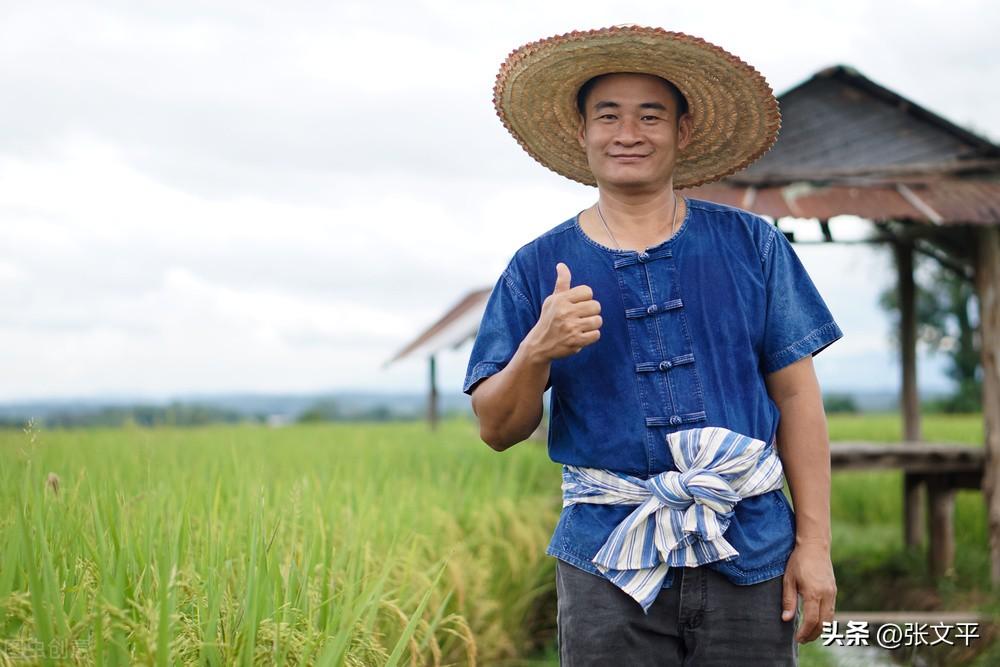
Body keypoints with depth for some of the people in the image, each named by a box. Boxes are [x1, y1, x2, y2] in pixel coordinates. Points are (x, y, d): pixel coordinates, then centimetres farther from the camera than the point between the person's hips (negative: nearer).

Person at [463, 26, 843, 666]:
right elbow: (498, 429, 3)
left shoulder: (751, 245, 5)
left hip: (750, 554, 1)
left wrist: (815, 543, -3)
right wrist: (537, 350, -17)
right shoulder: (538, 268, 4)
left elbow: (796, 398, 4)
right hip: (609, 564, 0)